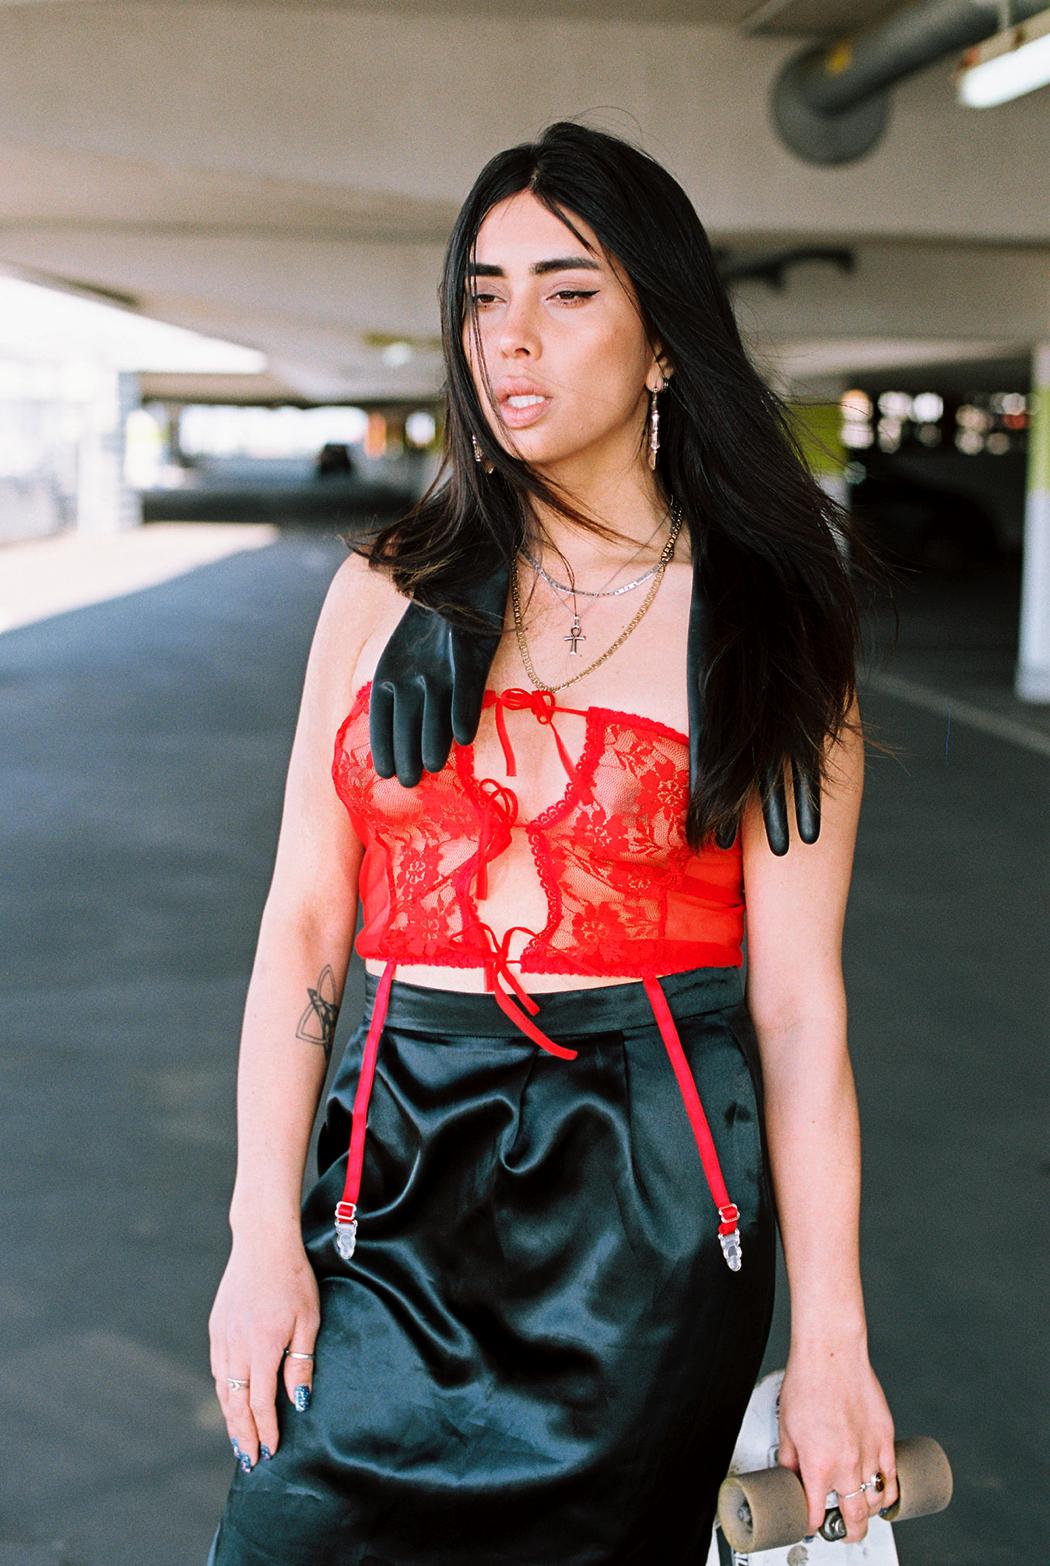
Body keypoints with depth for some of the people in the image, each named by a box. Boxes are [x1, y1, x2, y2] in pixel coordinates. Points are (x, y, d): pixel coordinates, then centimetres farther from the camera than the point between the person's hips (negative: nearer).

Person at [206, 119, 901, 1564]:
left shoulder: (765, 627, -2)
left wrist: (830, 1346, -6)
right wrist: (264, 1233, -3)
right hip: (400, 1177, 2)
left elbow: (797, 1000, -5)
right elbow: (304, 922, 3)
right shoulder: (389, 590, 5)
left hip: (648, 1200, -2)